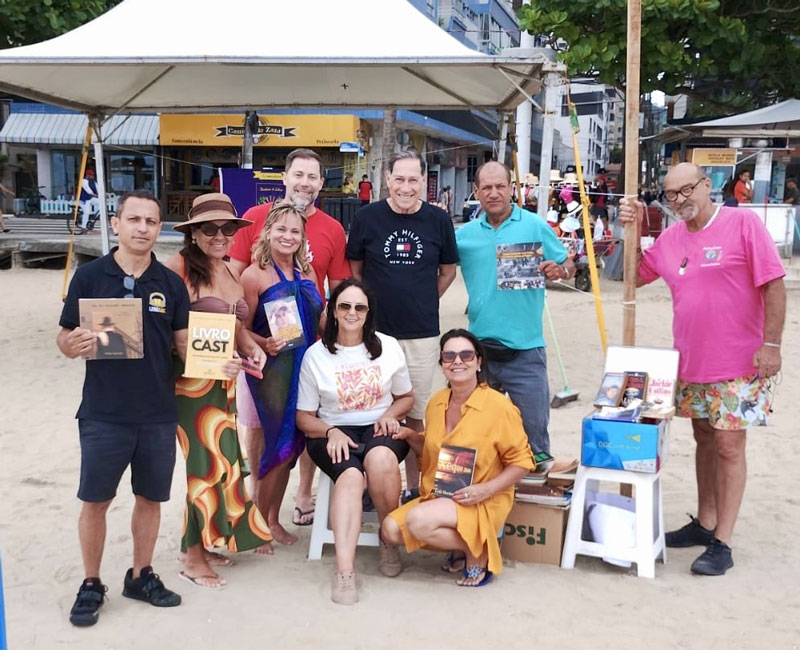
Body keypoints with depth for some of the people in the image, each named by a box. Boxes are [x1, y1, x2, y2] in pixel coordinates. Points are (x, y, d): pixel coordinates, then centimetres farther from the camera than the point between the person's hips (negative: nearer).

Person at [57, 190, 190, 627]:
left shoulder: (171, 283, 3)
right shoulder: (89, 276, -4)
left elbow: (184, 344, 6)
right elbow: (64, 340, -1)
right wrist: (74, 344, -24)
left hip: (159, 414, 3)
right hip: (103, 413, -2)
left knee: (150, 497, 13)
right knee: (95, 500, 7)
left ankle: (141, 575, 32)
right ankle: (91, 585, 25)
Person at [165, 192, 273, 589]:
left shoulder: (232, 272, 10)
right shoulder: (179, 267, -14)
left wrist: (253, 349, -1)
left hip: (224, 382, 7)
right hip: (190, 381, -7)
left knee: (215, 461, 13)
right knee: (213, 463, -4)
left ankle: (201, 540, 28)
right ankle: (193, 556, 12)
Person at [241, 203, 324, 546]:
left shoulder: (307, 271, 10)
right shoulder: (254, 275, -6)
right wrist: (265, 344, -24)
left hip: (306, 367, 5)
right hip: (272, 368, -5)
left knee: (289, 444, 10)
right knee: (277, 444, -3)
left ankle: (272, 518, 24)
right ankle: (260, 520, 15)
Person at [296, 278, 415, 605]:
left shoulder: (388, 347, 7)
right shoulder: (315, 355, 3)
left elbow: (406, 397, 17)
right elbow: (304, 416, 5)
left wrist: (390, 414, -6)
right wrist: (331, 432, -15)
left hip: (379, 428, 1)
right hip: (334, 432, -1)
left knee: (381, 458, -36)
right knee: (350, 475, -35)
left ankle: (390, 540, -13)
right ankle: (344, 571, -44)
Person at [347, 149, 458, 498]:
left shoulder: (438, 219, -1)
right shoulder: (367, 217, -3)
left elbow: (448, 271, 12)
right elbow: (354, 269, 8)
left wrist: (423, 302, 9)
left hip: (422, 334, 1)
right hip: (374, 330, -1)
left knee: (415, 415, 11)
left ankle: (414, 489, 23)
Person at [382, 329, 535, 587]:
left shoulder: (499, 406, -14)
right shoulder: (437, 402, 6)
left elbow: (522, 462, -8)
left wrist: (487, 489, -21)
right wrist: (411, 436, 1)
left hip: (483, 505, -7)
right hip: (436, 498, 7)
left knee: (417, 520, -30)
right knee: (391, 529, -15)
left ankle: (477, 551, -4)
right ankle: (458, 545, 5)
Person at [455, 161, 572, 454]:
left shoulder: (535, 226, -1)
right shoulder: (464, 234, 6)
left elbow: (569, 266, 4)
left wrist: (559, 270, -19)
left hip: (524, 350, -3)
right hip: (479, 349, 3)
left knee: (534, 429, -1)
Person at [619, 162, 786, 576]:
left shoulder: (743, 223, -10)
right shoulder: (669, 239, 7)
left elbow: (774, 285, -11)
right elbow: (632, 277, 17)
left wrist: (771, 343, -16)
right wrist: (630, 230, 3)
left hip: (737, 363, -6)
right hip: (691, 362, 6)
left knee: (728, 446, -2)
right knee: (704, 440, 16)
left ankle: (721, 543, 6)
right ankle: (705, 523, 29)